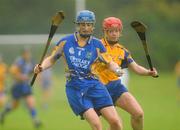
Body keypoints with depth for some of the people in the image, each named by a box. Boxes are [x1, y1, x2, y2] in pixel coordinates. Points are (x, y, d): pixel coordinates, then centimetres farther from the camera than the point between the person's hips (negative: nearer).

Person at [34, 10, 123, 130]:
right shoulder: (65, 42, 4)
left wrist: (117, 70, -12)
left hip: (93, 84, 2)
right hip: (74, 87, -2)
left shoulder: (97, 45, 5)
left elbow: (109, 62, 11)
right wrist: (41, 67, -6)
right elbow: (52, 59, 13)